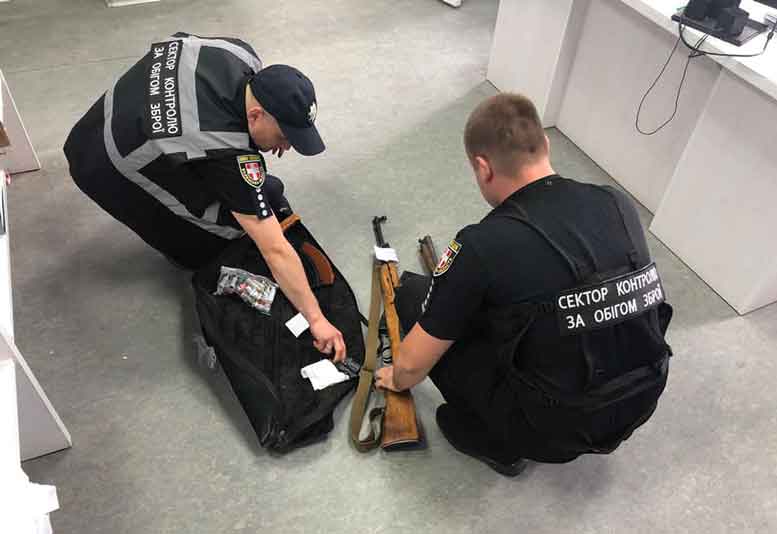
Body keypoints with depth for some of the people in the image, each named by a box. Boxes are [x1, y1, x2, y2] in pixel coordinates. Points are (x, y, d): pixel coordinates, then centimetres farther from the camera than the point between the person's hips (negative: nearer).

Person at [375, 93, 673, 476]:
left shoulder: (484, 247, -21)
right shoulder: (618, 205, -2)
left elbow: (413, 364, -10)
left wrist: (396, 380, 15)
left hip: (555, 429, -6)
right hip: (640, 405, 7)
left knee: (413, 300, 1)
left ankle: (498, 441, 12)